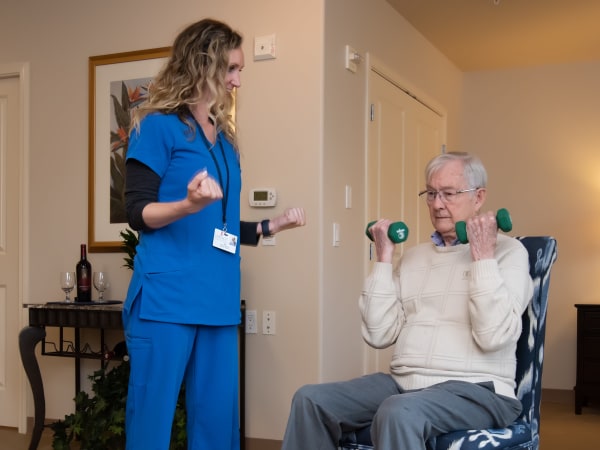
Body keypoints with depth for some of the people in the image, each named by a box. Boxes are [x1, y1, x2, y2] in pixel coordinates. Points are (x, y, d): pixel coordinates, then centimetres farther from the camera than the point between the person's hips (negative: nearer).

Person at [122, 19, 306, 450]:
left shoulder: (226, 140, 17)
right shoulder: (158, 126, -3)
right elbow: (138, 213, -8)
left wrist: (273, 225, 13)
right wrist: (188, 204, -25)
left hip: (218, 301, 7)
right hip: (166, 299, -7)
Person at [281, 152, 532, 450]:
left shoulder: (508, 251, 0)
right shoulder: (414, 256, 16)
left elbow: (493, 336, -15)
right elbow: (379, 335, 5)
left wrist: (484, 259, -14)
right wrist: (383, 259, 4)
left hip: (474, 390, -5)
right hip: (403, 382, 6)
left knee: (398, 413, -36)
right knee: (311, 399, -12)